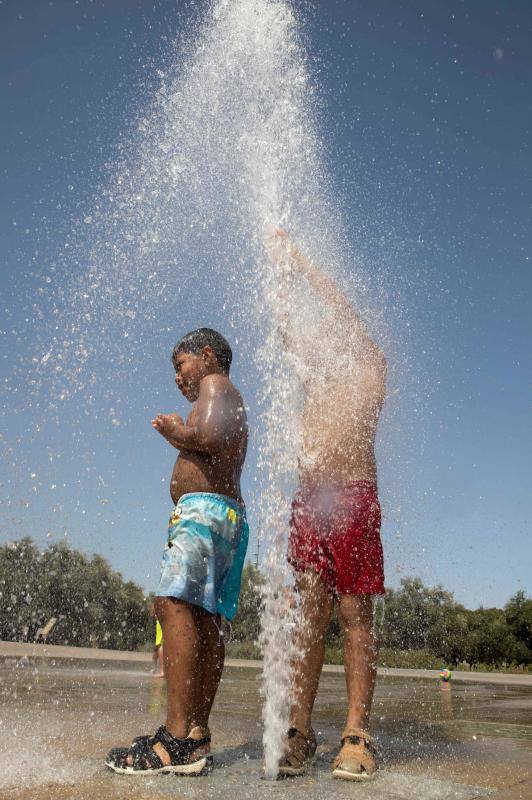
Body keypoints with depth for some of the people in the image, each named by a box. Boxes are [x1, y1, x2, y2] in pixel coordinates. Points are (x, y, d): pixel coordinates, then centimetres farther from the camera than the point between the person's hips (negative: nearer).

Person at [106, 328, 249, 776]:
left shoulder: (214, 384, 2)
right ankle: (197, 736, 5)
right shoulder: (234, 408, 31)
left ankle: (178, 737, -26)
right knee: (205, 620, 4)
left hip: (203, 506, -10)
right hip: (231, 513, 10)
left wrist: (178, 433, -1)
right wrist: (179, 437, 26)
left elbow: (209, 437, -17)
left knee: (174, 603, -20)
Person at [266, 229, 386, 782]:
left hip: (352, 498, -5)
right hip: (308, 501, 5)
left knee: (354, 613, -4)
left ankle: (356, 735, -1)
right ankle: (299, 732, 2)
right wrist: (284, 274, 21)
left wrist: (300, 260, 11)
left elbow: (341, 311, 5)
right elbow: (288, 328, 26)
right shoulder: (315, 380, 26)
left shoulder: (369, 367, 12)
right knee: (309, 614, 1)